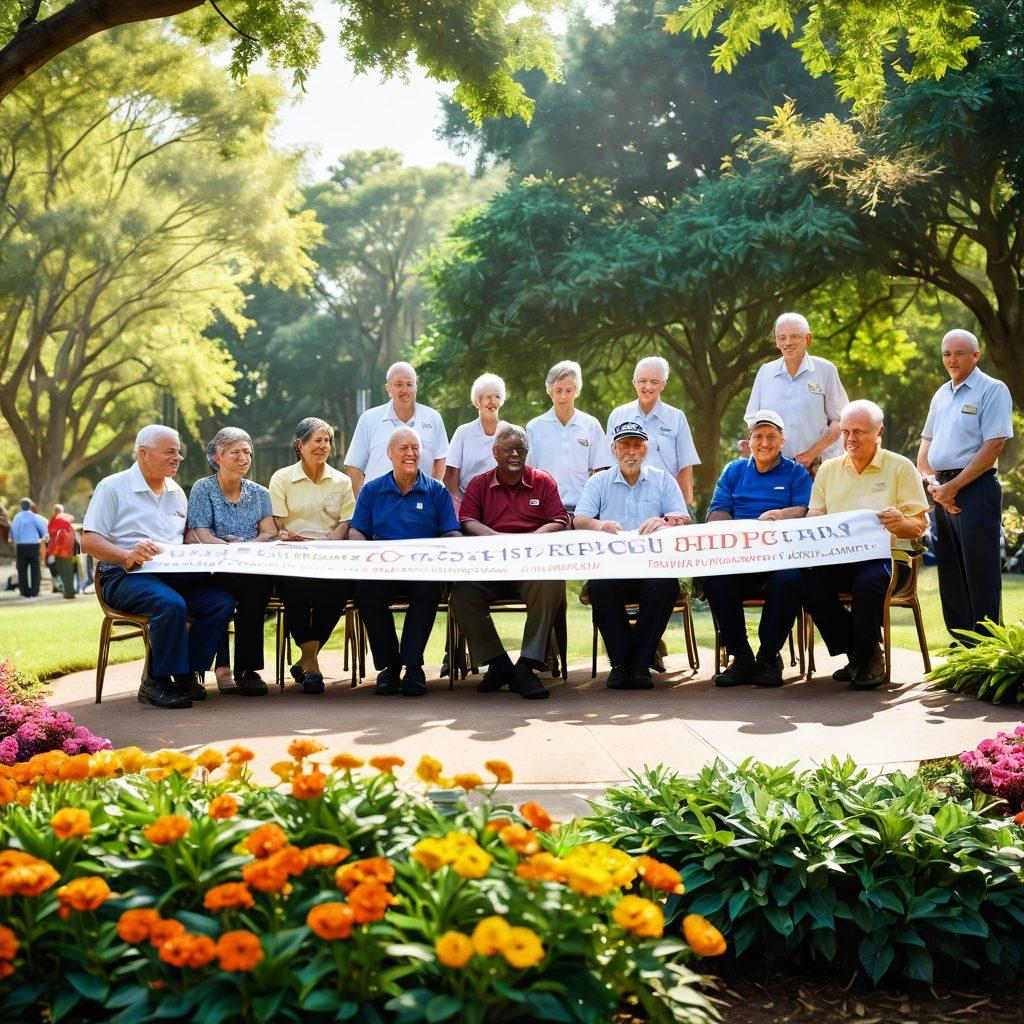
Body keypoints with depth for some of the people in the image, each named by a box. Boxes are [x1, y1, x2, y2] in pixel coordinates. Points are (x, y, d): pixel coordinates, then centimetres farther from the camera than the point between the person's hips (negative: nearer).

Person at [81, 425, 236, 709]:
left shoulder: (177, 493, 22)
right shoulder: (112, 488, 2)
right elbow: (89, 542, -6)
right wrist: (128, 555, -23)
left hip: (175, 574, 6)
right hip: (125, 577, -6)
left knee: (222, 600, -21)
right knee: (171, 604, -37)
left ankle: (187, 673, -10)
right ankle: (158, 682, -21)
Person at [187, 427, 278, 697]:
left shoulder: (259, 493, 19)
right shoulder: (203, 489, 8)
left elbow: (270, 534, 5)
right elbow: (202, 537, -4)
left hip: (254, 572, 3)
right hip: (214, 573, -3)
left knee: (262, 581, -33)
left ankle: (246, 668, -29)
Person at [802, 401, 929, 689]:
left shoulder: (900, 467, 5)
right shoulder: (829, 469, 17)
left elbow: (920, 526, 1)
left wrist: (901, 523, -23)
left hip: (887, 556, -3)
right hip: (838, 558, 3)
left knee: (867, 581, -38)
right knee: (809, 579, -29)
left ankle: (867, 658, -10)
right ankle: (854, 652, -9)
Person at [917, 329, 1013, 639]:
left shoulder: (993, 390, -5)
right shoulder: (941, 395, 18)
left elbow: (993, 445, -14)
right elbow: (926, 443, 18)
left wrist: (953, 486, -15)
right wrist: (932, 483, -1)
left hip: (975, 489, -7)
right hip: (943, 493, 8)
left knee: (979, 569, -8)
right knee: (949, 568, 10)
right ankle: (961, 642, 19)